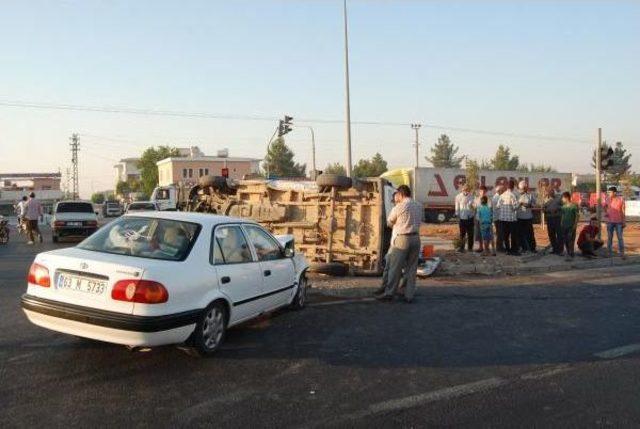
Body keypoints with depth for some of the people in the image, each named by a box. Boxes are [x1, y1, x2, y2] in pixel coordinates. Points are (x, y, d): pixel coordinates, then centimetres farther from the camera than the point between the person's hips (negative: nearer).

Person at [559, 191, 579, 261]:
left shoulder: (574, 206, -6)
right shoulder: (563, 206, 11)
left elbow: (577, 215, -6)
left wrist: (575, 224, -12)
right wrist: (561, 223, 12)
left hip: (571, 226, -6)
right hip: (564, 226, 6)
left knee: (570, 240, -8)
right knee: (565, 240, 7)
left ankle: (570, 254, -5)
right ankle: (568, 253, 18)